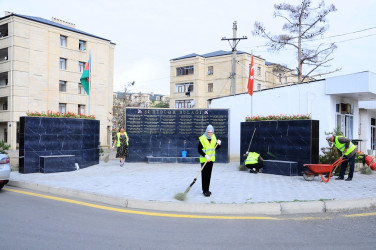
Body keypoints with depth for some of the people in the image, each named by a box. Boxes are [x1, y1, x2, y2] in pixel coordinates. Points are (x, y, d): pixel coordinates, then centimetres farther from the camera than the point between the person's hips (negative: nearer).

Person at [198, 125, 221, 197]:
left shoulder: (214, 137, 4)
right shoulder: (202, 139, -13)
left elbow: (217, 148, 10)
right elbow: (199, 150, -12)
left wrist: (218, 144, -11)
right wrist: (205, 156, -24)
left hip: (211, 159, 6)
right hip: (204, 160, -5)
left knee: (209, 175, 11)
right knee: (204, 175, -5)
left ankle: (207, 189, 21)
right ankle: (205, 191, 1)